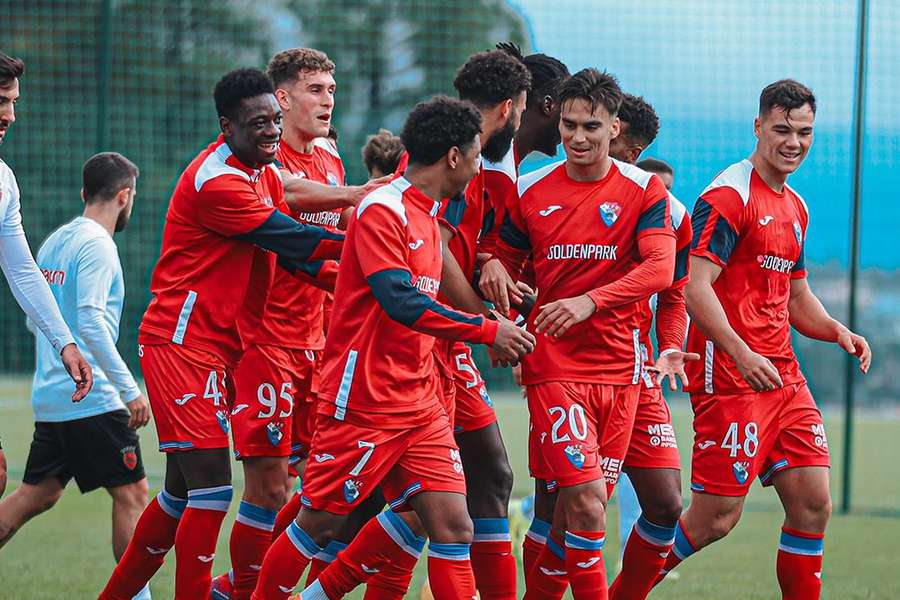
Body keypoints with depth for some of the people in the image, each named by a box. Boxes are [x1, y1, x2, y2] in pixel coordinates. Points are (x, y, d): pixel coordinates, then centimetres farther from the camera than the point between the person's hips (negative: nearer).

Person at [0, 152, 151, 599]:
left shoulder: (53, 242, 15)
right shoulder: (96, 245, -12)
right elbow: (90, 321, -21)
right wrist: (129, 389, -21)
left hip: (50, 396, 9)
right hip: (91, 398, -9)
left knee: (36, 495, 14)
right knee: (131, 493, -4)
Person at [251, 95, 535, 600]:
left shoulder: (429, 213, 14)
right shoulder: (382, 210, -14)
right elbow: (401, 302, -24)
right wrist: (487, 331, -21)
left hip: (419, 403, 8)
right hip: (364, 402, -8)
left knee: (453, 527, -4)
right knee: (320, 524, 1)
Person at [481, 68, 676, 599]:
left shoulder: (644, 190, 0)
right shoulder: (531, 191, 4)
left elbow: (661, 269, -12)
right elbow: (506, 260, 17)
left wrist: (589, 301, -24)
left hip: (619, 366, 1)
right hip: (553, 363, -1)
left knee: (580, 508, 6)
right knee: (585, 502, -15)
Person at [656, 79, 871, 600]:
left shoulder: (795, 207, 18)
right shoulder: (728, 196, -10)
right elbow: (696, 287, -18)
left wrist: (838, 332, 8)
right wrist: (743, 355, -28)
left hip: (783, 376, 8)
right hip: (730, 376, -8)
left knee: (814, 505, 0)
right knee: (716, 518, -8)